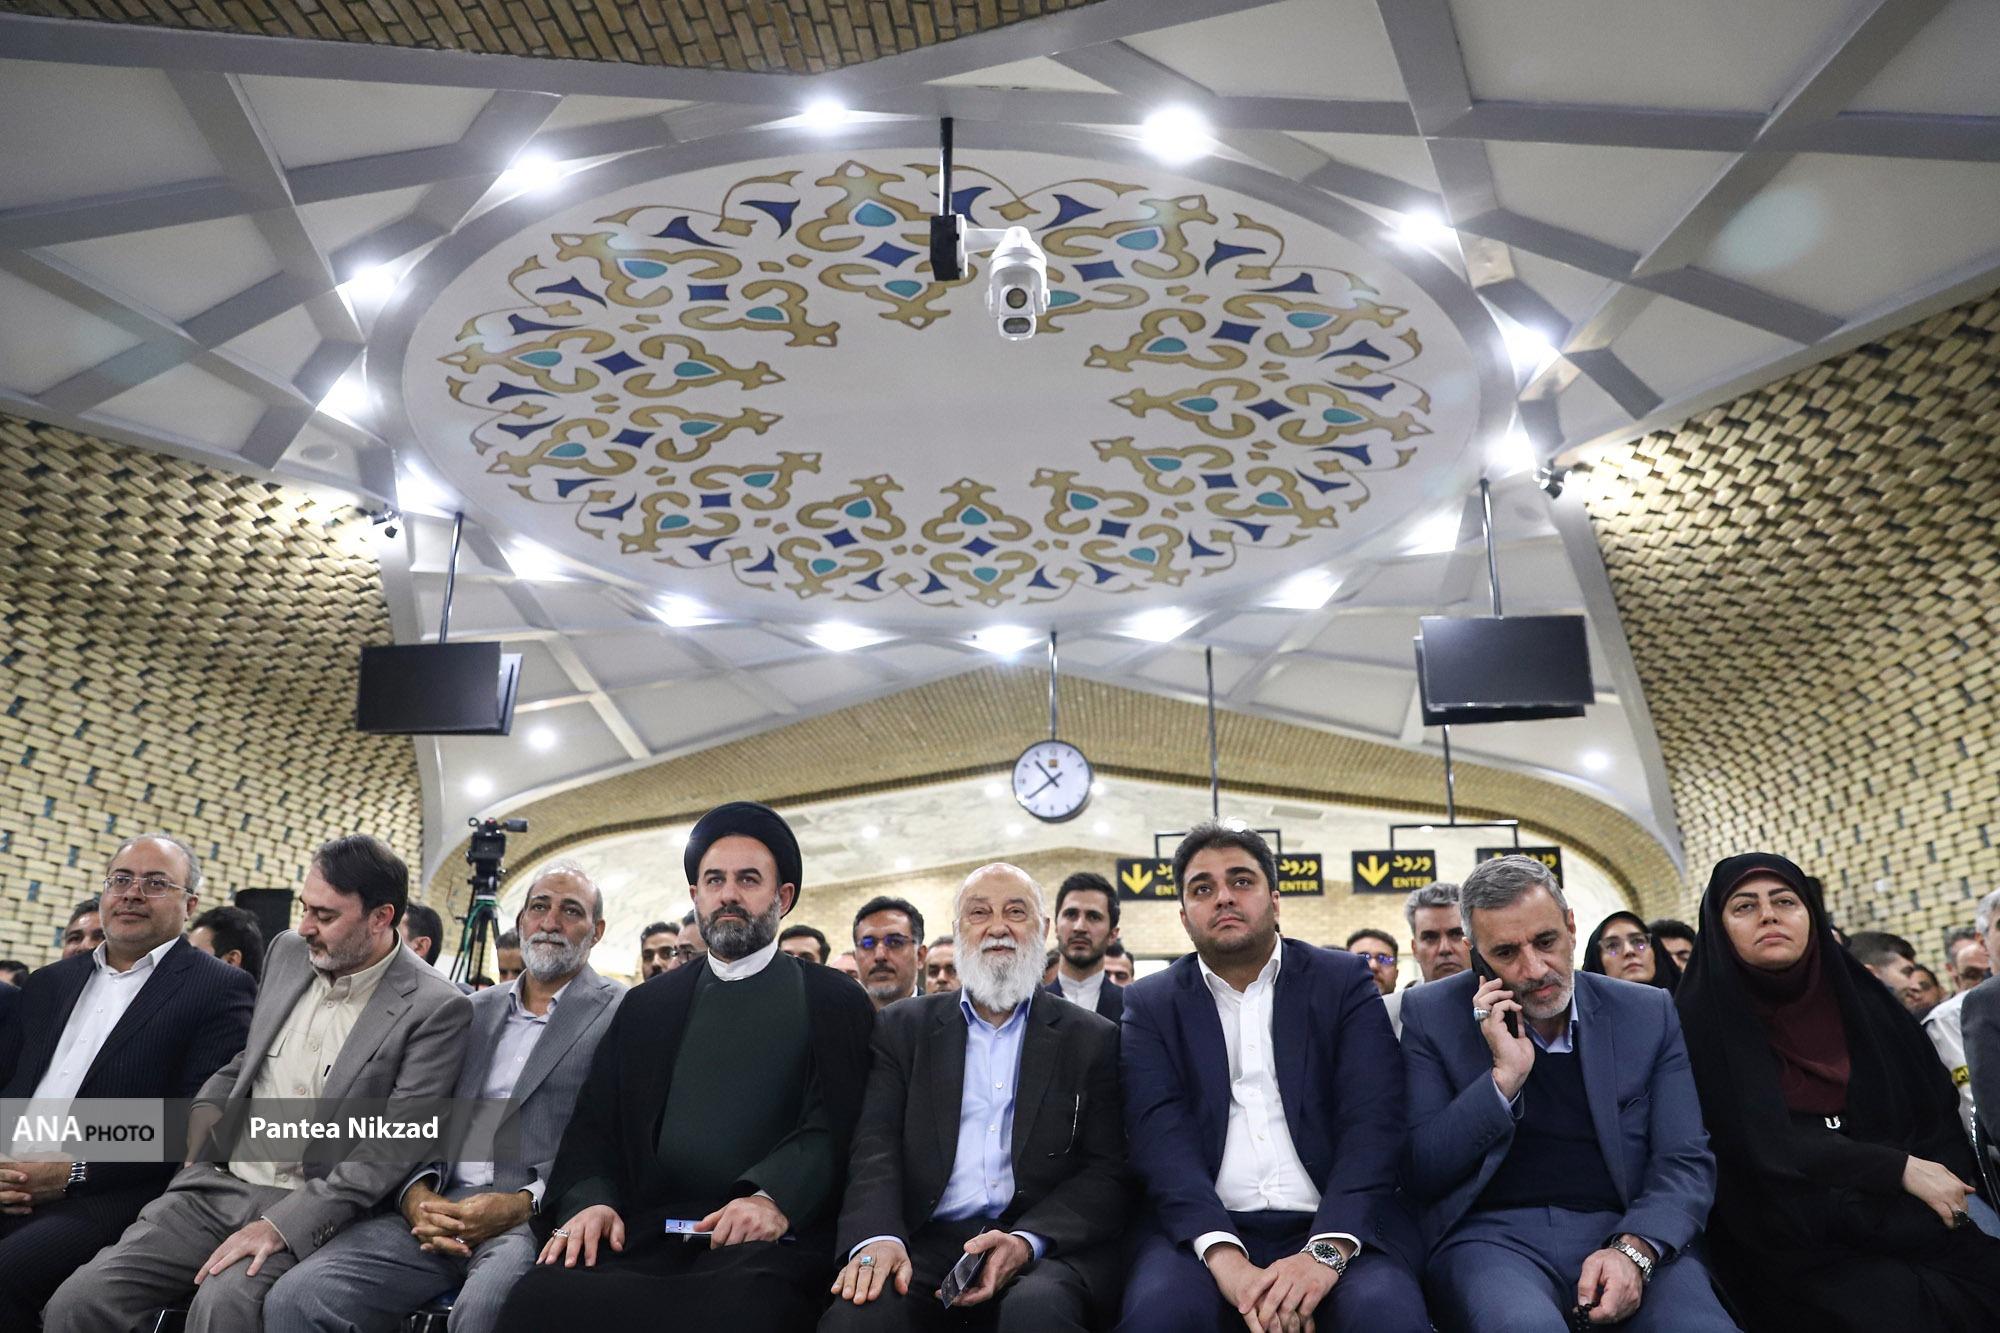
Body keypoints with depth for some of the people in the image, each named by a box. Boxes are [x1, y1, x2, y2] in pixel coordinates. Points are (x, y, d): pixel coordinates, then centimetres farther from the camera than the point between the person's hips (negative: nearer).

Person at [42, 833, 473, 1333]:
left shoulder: (435, 1008, -13)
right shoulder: (289, 952, 8)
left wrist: (283, 1225, -20)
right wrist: (194, 1156, 7)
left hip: (308, 1208, -6)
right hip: (217, 1184, 6)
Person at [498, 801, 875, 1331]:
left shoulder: (836, 1003, 8)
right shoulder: (646, 1006, 21)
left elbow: (840, 1119, -5)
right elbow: (594, 1121, 15)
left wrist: (773, 1196, -23)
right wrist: (589, 1201, -6)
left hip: (770, 1234, -4)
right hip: (645, 1232, 5)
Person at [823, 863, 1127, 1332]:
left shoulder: (1095, 1040, 9)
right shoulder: (903, 1028, 13)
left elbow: (1107, 1172, 3)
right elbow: (875, 1146, 3)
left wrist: (1027, 1242, -15)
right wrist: (878, 1237, -18)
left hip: (1049, 1246, -1)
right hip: (927, 1243, 1)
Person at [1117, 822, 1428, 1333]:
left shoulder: (1344, 981, 8)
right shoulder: (1151, 1003, 8)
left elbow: (1372, 1122, -4)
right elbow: (1160, 1132, -6)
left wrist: (1326, 1250, -20)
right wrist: (1223, 1255, -22)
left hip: (1337, 1228, 0)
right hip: (1206, 1229, 0)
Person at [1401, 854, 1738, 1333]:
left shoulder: (1649, 1014, 9)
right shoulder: (1432, 1015, 1)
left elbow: (1685, 1163, 5)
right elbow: (1417, 1173, -1)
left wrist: (1633, 1250, -15)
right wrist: (1505, 1077, -14)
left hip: (1631, 1235, 3)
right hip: (1495, 1236, -3)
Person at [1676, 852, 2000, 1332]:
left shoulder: (1859, 998, 10)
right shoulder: (1704, 1020, -5)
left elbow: (1937, 1109, 10)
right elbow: (1764, 1145, -11)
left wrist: (1947, 1181, -9)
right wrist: (1899, 1169, -11)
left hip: (1917, 1219, 5)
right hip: (1801, 1242, -5)